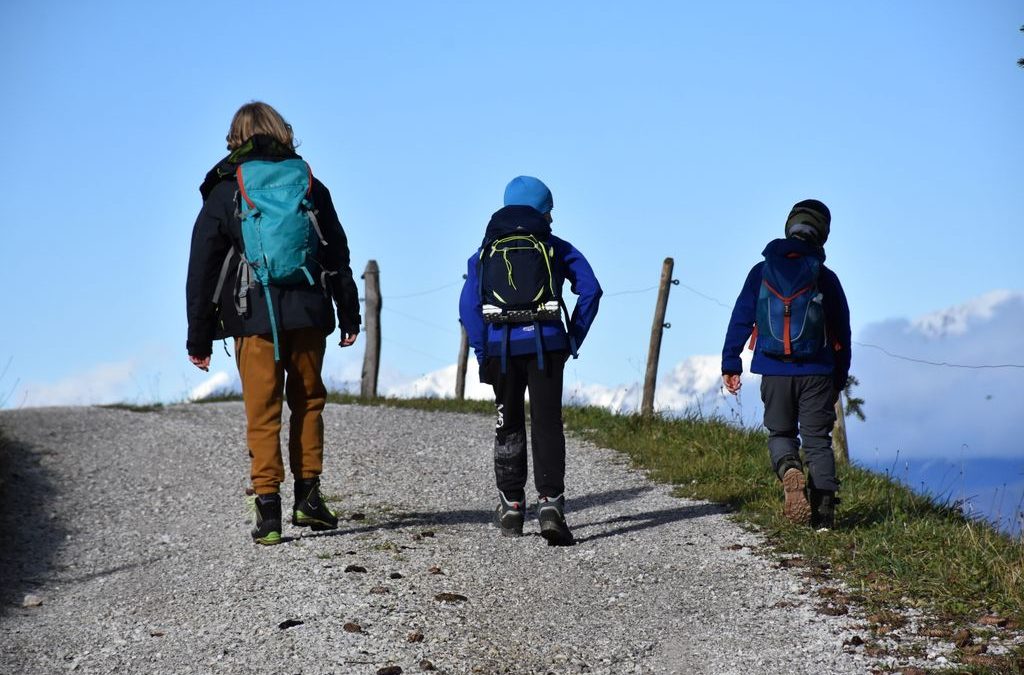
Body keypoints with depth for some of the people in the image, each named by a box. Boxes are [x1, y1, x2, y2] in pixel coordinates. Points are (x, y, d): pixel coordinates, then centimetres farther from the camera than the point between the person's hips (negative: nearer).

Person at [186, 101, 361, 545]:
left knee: (262, 413, 2)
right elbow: (339, 257, 11)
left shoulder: (224, 192, 4)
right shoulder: (310, 185, 10)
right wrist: (350, 316, 18)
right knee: (308, 403, 16)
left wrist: (199, 339, 6)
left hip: (254, 319, -2)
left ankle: (268, 511, -1)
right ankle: (308, 498, 15)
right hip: (309, 315, 2)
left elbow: (202, 270, 2)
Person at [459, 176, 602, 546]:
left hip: (501, 346, 2)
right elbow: (590, 290, 0)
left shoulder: (486, 251, 12)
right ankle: (550, 503, -20)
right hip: (546, 345, -2)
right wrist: (574, 339, 4)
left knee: (508, 425, 17)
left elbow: (469, 304, 2)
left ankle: (511, 506, 22)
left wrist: (483, 353, 4)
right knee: (547, 425, -4)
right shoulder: (557, 248, 9)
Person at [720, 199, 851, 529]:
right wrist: (839, 380, 15)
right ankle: (824, 514, -2)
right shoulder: (826, 278, 2)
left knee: (780, 433, 15)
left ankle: (789, 469, -18)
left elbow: (740, 319, 1)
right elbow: (842, 334, 7)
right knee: (817, 440, 7)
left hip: (774, 372, 0)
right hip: (817, 374, 0)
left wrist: (729, 365, 5)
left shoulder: (761, 272, 3)